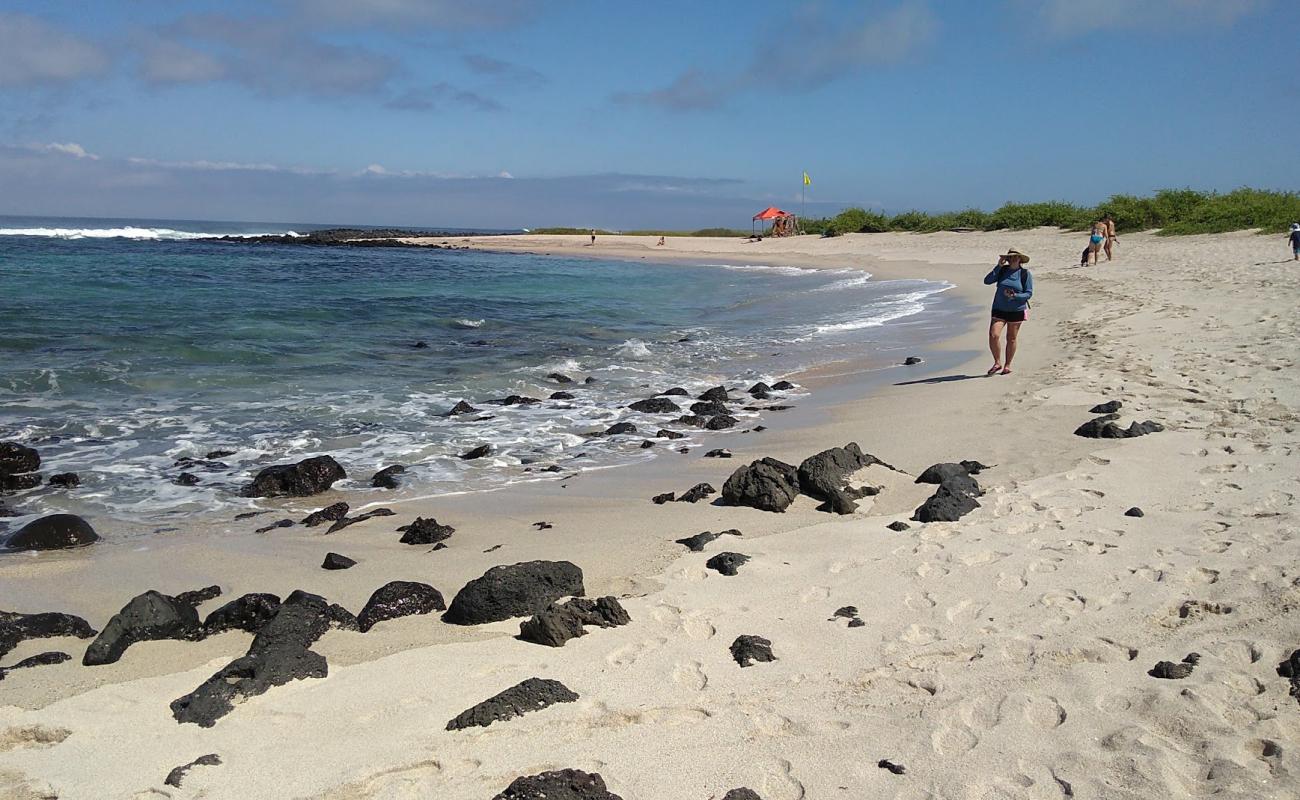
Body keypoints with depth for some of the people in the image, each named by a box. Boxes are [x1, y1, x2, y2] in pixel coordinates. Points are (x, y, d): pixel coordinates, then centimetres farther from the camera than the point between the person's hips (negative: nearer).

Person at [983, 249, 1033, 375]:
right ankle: (997, 363, 4)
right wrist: (998, 266, -11)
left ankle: (1007, 366, 21)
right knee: (993, 336, -13)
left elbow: (1029, 293, -5)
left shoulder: (1025, 274, -3)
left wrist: (1015, 296, -22)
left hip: (1016, 310, -1)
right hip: (999, 309, 2)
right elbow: (987, 281, -7)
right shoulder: (1002, 270, 3)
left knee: (1011, 339, 6)